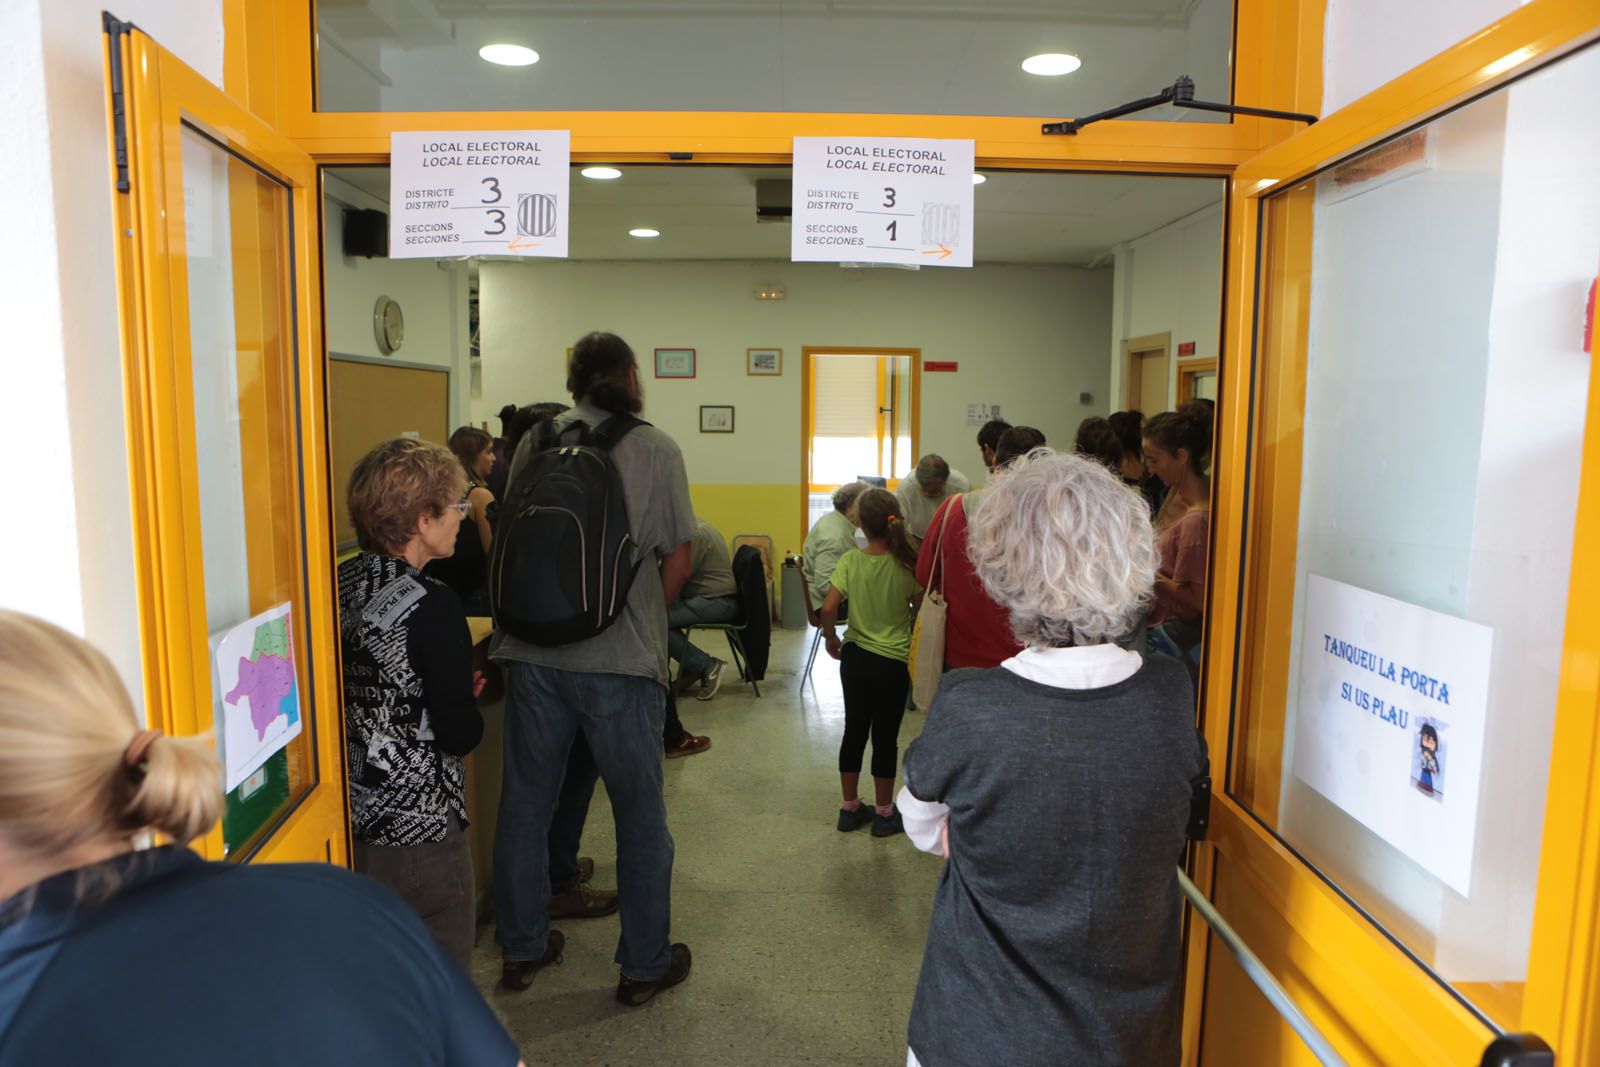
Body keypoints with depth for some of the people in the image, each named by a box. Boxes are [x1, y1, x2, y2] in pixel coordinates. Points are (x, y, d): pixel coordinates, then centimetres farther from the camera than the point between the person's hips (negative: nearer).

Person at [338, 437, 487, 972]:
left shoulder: (339, 584, 0)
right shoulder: (432, 606, -22)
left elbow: (366, 693, 9)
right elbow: (459, 735, -18)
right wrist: (470, 705, 2)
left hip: (347, 816, 8)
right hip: (418, 827, -8)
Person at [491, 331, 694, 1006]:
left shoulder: (534, 442, 3)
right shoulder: (655, 450, -5)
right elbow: (677, 558, -4)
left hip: (533, 652, 3)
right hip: (620, 659, -3)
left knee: (525, 800, 17)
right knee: (639, 812, 10)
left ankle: (521, 948, 32)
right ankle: (645, 964, 23)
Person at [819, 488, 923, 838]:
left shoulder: (850, 561, -9)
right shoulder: (906, 564, -11)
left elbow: (828, 608, -15)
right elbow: (921, 609, -4)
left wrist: (831, 638, 1)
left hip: (855, 656, 2)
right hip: (892, 663, -2)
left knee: (854, 731, 15)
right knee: (885, 737, 9)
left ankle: (850, 807, 27)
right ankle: (884, 813, 21)